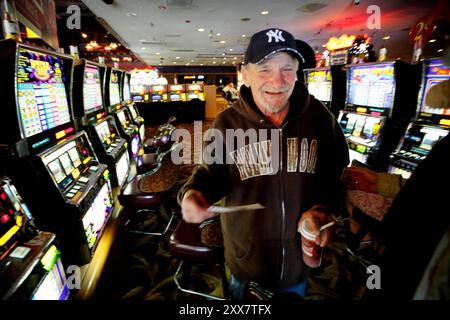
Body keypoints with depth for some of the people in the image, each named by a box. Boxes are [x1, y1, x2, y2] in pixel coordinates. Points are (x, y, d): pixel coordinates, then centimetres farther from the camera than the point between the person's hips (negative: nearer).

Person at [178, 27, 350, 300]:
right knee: (242, 293, 25)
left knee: (294, 290, 30)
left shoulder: (319, 117, -8)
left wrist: (322, 208, -15)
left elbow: (336, 172, 2)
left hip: (300, 248, 2)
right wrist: (194, 193, -26)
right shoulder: (227, 124, -13)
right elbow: (212, 173, -4)